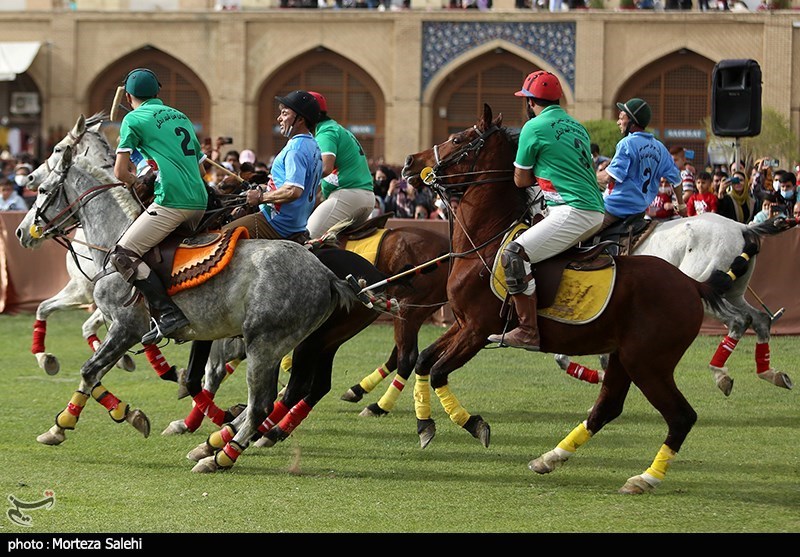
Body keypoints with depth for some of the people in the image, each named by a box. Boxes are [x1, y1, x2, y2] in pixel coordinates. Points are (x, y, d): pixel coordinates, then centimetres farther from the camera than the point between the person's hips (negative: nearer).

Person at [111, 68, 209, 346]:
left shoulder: (134, 119, 2)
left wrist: (137, 183, 19)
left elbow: (120, 172, -2)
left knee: (124, 255, -7)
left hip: (172, 201, -8)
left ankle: (168, 313, -17)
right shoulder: (182, 117, 24)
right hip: (200, 201, 8)